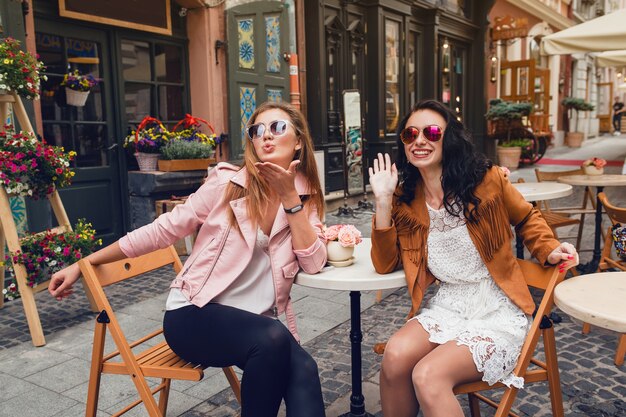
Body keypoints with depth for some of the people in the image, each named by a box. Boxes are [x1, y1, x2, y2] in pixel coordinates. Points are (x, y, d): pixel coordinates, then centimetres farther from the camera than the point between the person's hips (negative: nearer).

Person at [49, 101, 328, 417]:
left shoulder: (304, 196, 3)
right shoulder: (227, 182, -8)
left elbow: (313, 264, -9)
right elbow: (161, 231, -3)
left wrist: (289, 196, -15)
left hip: (256, 322, 3)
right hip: (195, 314, -3)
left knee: (304, 371, -29)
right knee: (272, 338, -33)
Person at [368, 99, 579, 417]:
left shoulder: (486, 180, -8)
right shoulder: (405, 198, 0)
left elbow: (527, 219, 11)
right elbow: (386, 264, -5)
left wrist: (549, 250, -7)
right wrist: (383, 200, -11)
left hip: (498, 311, -3)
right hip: (447, 306, 3)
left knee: (428, 376, -26)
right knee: (395, 356, -25)